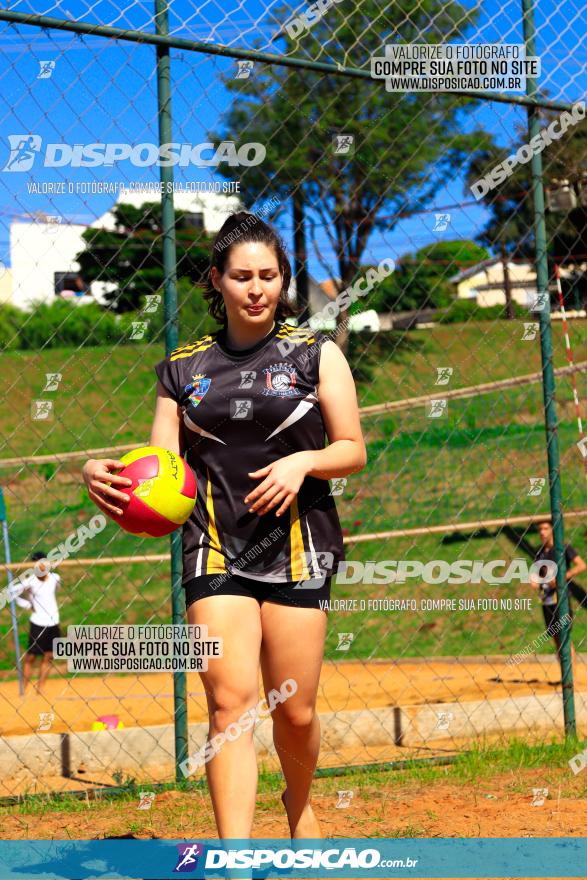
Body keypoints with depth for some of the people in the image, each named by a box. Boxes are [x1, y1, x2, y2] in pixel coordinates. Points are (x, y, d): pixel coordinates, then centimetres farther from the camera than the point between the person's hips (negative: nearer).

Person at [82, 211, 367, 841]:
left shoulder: (316, 355, 7)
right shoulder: (183, 370, 11)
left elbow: (352, 451, 7)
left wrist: (303, 462, -13)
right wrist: (107, 475, -14)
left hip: (297, 546, 0)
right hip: (216, 549, 0)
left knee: (295, 711, 1)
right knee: (230, 700, -15)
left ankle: (299, 806, 31)